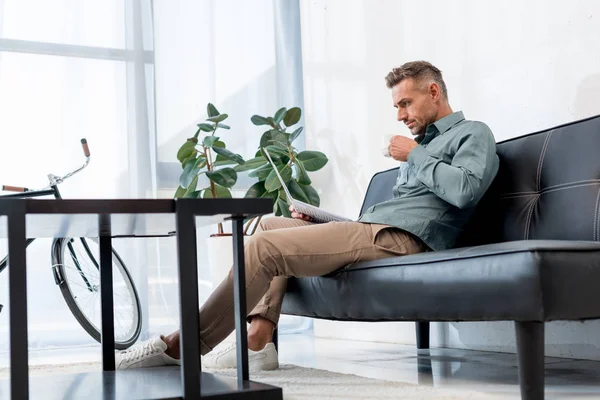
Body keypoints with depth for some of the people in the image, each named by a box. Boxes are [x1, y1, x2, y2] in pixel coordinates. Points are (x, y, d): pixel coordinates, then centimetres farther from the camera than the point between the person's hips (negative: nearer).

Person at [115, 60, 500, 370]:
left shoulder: (473, 133, 3)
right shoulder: (422, 142, 30)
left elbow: (465, 190, -18)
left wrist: (414, 155, -5)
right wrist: (320, 218, 14)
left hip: (402, 237, -10)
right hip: (371, 227, 10)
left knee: (264, 245, -21)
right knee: (270, 225, 17)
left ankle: (181, 347, -13)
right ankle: (258, 342, -1)